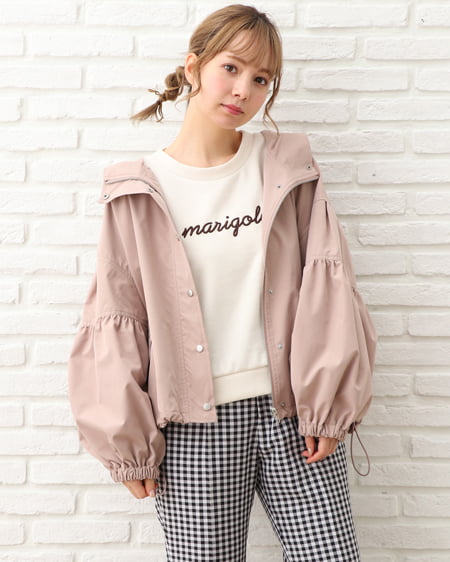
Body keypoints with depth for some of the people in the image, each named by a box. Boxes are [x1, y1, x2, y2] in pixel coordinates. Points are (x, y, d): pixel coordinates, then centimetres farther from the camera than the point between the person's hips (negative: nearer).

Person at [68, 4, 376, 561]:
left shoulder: (288, 169, 4)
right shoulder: (139, 192, 1)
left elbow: (326, 285, 0)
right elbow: (115, 318, 2)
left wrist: (327, 403, -6)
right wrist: (126, 442, -1)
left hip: (291, 410, 1)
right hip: (195, 422, -1)